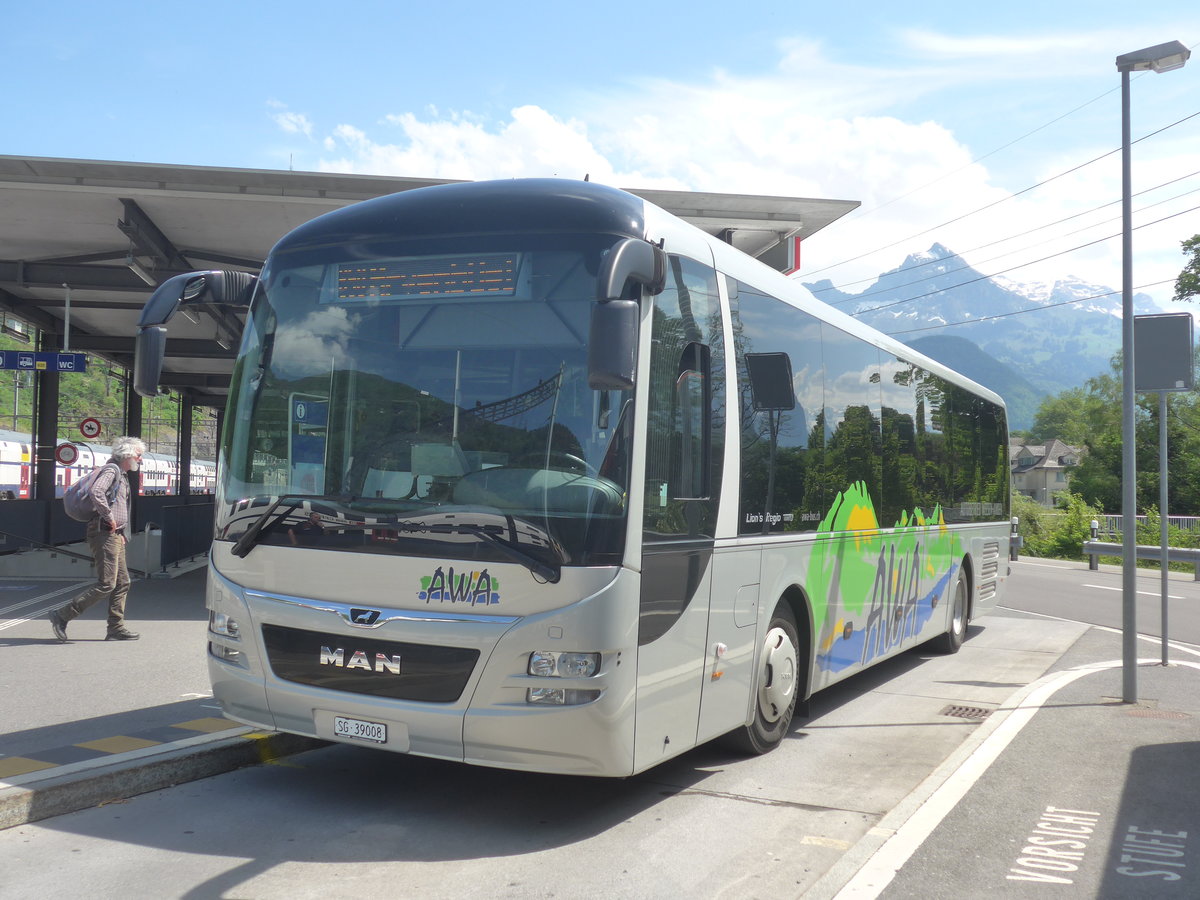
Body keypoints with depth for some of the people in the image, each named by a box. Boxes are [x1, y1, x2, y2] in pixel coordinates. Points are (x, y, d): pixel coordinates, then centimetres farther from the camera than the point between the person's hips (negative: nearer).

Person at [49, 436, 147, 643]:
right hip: (104, 534, -10)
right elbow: (96, 492, -29)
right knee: (106, 584, -11)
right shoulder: (111, 470, -10)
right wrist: (109, 517, -22)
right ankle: (62, 615, -5)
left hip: (115, 535, 10)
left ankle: (116, 628, 10)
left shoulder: (121, 476, 21)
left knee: (122, 583, 9)